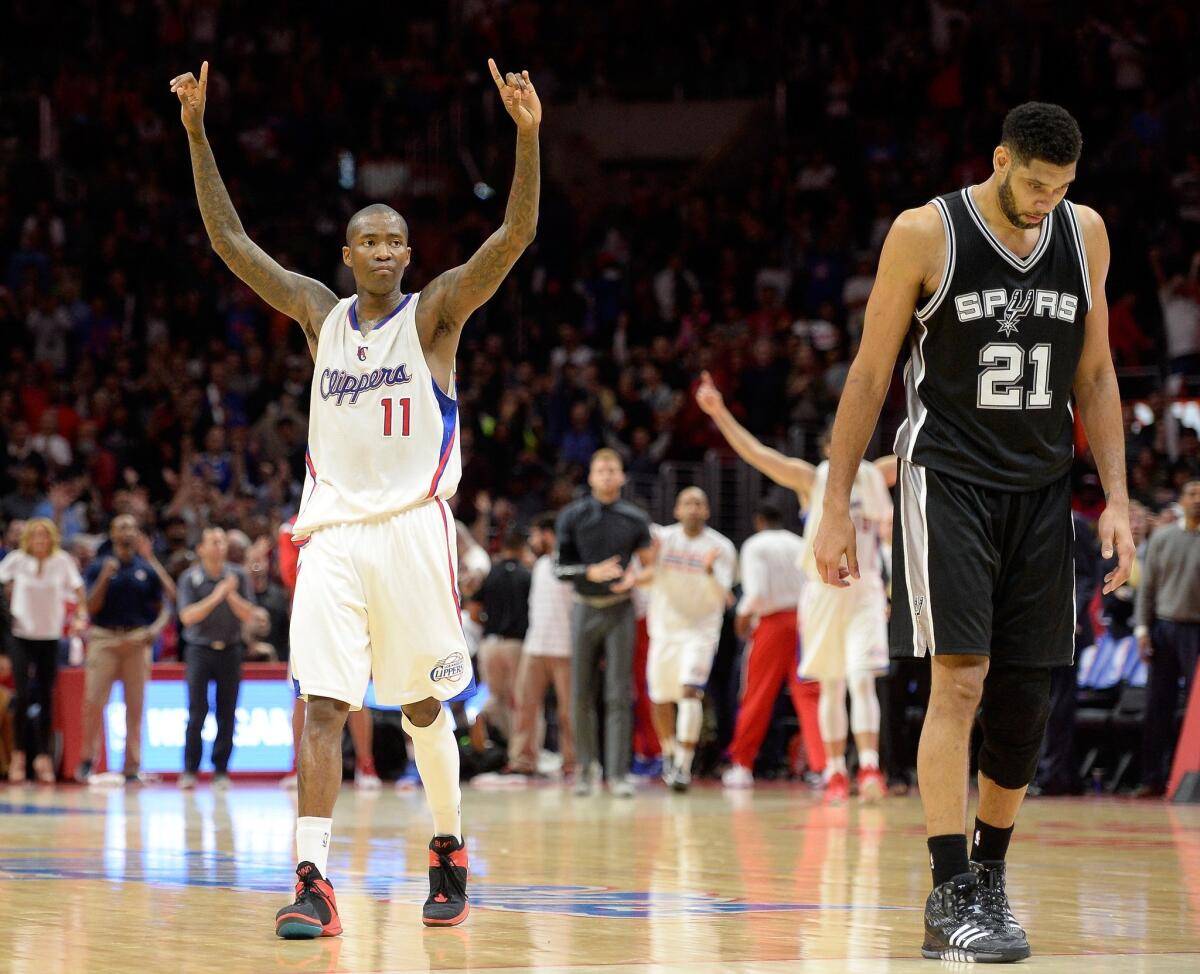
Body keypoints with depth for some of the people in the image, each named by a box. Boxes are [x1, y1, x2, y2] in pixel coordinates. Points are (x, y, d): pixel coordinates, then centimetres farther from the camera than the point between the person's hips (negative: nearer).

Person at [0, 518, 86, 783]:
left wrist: (81, 616, -8)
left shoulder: (62, 561, -4)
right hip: (22, 635, -1)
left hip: (50, 637, 1)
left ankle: (44, 756, 11)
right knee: (22, 695, -11)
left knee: (46, 698, 3)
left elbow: (78, 590, 4)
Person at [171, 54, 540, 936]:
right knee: (323, 702, -10)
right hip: (333, 530, 2)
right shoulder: (320, 314, 12)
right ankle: (314, 880, -17)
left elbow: (516, 236, -12)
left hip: (412, 526, -2)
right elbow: (231, 241, 12)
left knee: (422, 703, 6)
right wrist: (198, 134, 4)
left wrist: (528, 136, -26)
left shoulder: (435, 312, 1)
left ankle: (450, 852, 26)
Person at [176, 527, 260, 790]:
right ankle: (190, 771, -1)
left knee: (227, 714, 0)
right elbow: (187, 617, -11)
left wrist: (232, 595, -15)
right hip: (199, 649, -2)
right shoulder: (190, 578, -2)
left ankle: (221, 771, 6)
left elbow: (249, 615, 1)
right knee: (197, 712, -8)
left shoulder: (237, 575, 3)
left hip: (230, 650, 2)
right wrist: (216, 596, -17)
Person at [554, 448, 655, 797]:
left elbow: (651, 563, 10)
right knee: (581, 696, 5)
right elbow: (560, 568, 0)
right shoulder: (572, 516, 1)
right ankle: (586, 766, 19)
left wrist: (635, 576, -12)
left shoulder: (635, 519, 3)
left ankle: (618, 773, -7)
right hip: (585, 608, 1)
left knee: (619, 696, -6)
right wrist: (591, 572, -17)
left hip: (620, 611, -1)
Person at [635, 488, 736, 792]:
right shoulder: (663, 539, 1)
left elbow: (720, 596, -12)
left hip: (700, 631, -3)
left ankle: (684, 765, -20)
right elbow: (646, 576, -2)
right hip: (664, 629, 3)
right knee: (661, 699, 9)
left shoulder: (721, 547, -5)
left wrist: (709, 571, -31)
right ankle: (669, 752, 37)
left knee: (690, 691, -22)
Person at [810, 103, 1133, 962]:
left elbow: (1095, 375, 12)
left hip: (1042, 488, 5)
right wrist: (837, 507, -5)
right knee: (960, 678, -15)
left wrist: (1117, 499, 3)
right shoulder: (927, 234, -9)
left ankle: (991, 874, 23)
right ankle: (950, 898, -16)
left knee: (1025, 697, 6)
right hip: (948, 477, -4)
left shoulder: (1085, 234, 4)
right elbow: (870, 375, -3)